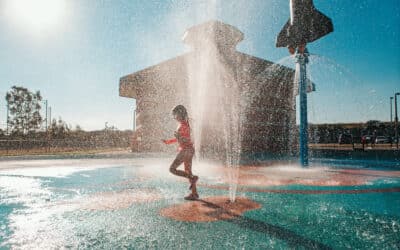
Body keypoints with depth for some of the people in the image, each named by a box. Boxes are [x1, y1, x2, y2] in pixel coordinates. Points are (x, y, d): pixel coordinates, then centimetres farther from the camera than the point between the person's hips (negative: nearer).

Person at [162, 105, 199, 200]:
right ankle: (194, 194, 15)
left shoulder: (183, 125, -17)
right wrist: (168, 141, 25)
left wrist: (178, 135, -36)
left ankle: (192, 178, -3)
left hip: (185, 150, -10)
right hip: (188, 150, 10)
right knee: (188, 172, 12)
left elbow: (187, 140, -22)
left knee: (172, 169, -3)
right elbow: (181, 138, 23)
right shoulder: (184, 124, 14)